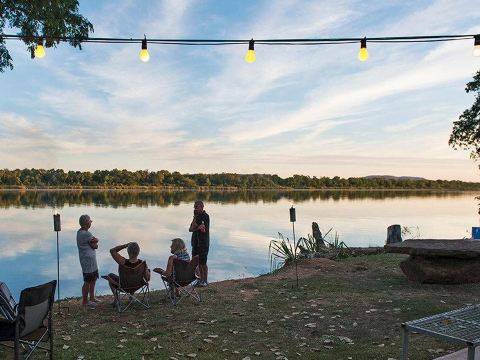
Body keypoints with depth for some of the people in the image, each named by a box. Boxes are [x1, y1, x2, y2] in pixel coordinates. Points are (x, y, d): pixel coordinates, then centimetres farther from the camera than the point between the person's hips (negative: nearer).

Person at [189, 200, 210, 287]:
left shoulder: (205, 216, -11)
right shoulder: (197, 216, 11)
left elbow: (203, 230, -18)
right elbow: (190, 229, 3)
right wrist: (199, 227, -12)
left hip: (203, 243, -7)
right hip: (196, 242, 7)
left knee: (203, 263, -2)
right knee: (198, 263, 10)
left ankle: (205, 281, 8)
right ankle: (201, 279, 20)